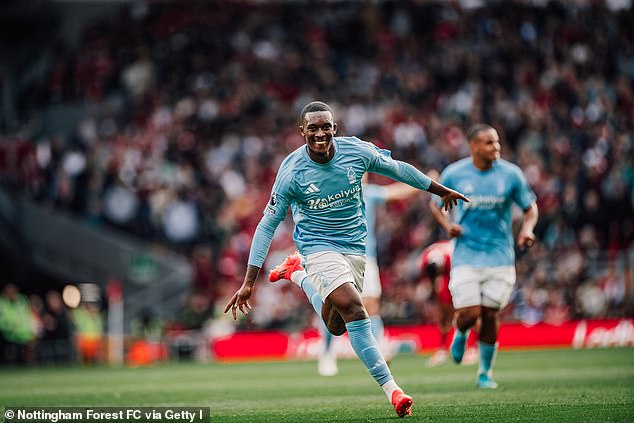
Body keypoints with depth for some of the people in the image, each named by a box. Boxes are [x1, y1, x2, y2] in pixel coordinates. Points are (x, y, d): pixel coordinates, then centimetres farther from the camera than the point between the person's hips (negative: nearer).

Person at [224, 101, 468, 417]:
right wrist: (249, 282, -14)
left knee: (337, 326, 11)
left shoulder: (357, 151, -10)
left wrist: (442, 191, 19)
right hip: (319, 246, -4)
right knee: (355, 311, -24)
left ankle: (304, 280, 40)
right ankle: (391, 389, -21)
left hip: (356, 247, 4)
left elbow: (398, 169, 7)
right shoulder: (291, 171, -17)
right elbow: (268, 225, -12)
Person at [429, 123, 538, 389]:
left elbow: (530, 207, 8)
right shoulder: (453, 174, -3)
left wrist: (527, 228, -12)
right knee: (469, 314, -11)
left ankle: (485, 372, 20)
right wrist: (447, 225, -9)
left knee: (490, 315, 1)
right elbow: (436, 205, 11)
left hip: (500, 257, 1)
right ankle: (461, 333, 28)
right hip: (466, 255, -1)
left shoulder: (510, 174, -2)